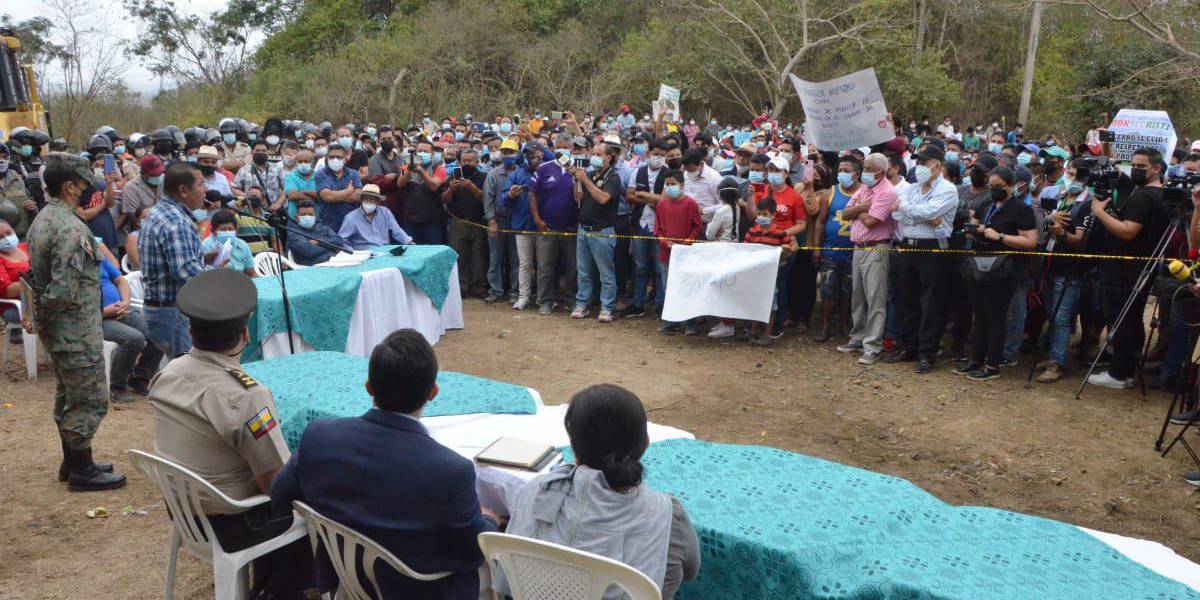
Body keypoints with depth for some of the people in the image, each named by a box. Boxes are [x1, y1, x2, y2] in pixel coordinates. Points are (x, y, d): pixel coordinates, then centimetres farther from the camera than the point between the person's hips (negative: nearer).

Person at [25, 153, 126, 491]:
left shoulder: (41, 219, 9)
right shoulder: (71, 228, -23)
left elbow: (36, 274, 14)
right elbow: (66, 290, -26)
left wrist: (43, 314, 14)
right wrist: (47, 313, -8)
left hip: (56, 330, 10)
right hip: (77, 330, -10)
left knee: (67, 395, 20)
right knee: (89, 399, 1)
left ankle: (71, 462, 32)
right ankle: (82, 471, 11)